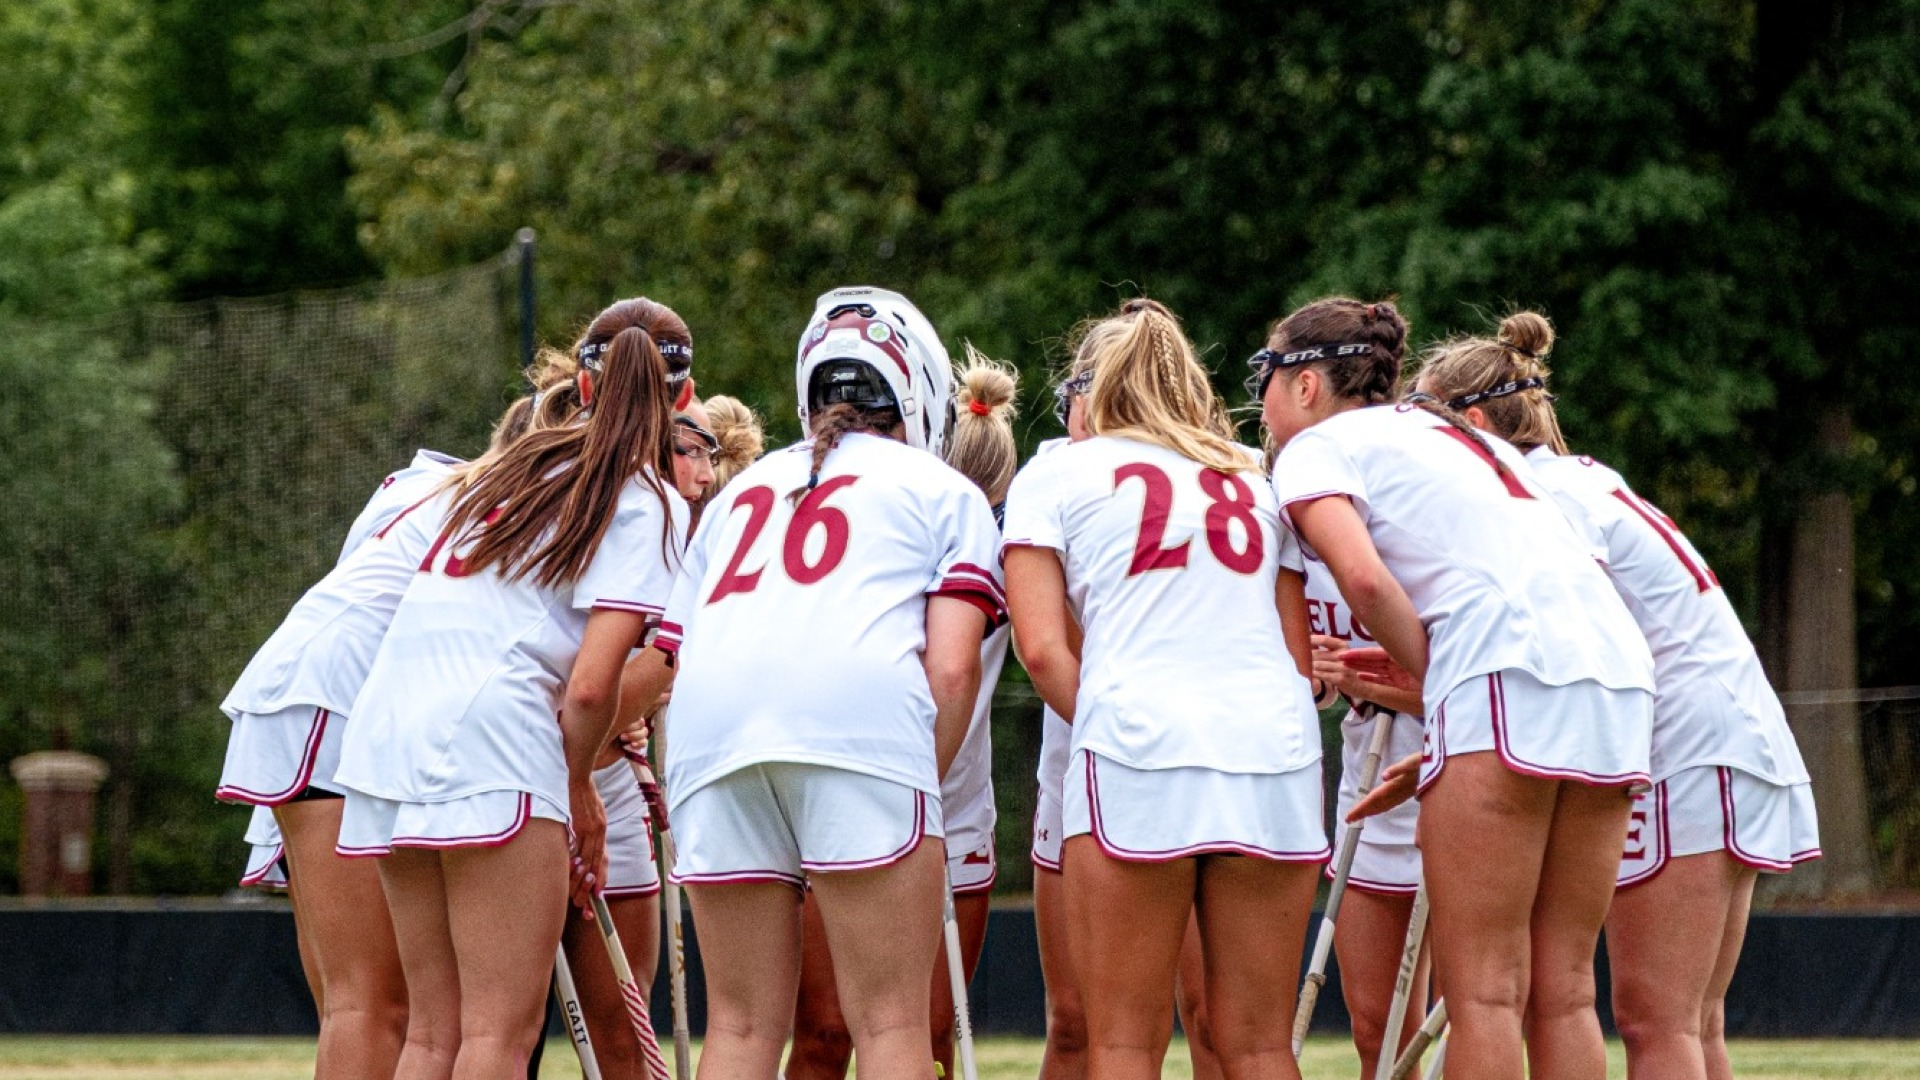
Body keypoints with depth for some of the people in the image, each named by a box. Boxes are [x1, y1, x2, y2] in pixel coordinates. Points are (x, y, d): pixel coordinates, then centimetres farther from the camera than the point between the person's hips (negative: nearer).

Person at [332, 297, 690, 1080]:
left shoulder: (501, 471, 22)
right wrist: (580, 794, 8)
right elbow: (590, 685, -9)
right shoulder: (649, 504, 0)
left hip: (385, 723, 7)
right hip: (490, 731, -7)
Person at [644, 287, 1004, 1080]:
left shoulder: (742, 490, 34)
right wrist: (923, 785, 15)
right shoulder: (946, 492, 21)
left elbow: (670, 664, 26)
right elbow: (952, 669, 6)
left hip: (709, 721, 4)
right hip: (861, 716, -4)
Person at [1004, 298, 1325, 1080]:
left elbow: (1042, 648, 2)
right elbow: (1301, 656, 20)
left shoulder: (1054, 475, 14)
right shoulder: (1253, 482, 26)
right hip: (1277, 745, 4)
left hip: (1139, 749, -4)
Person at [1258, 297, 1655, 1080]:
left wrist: (1432, 678, 0)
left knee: (1482, 989, -8)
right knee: (1562, 991, 7)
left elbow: (1363, 578, -11)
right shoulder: (1450, 434, 32)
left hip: (1510, 676, -8)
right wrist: (1443, 748, 23)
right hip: (1618, 670, 8)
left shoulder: (1315, 448, 8)